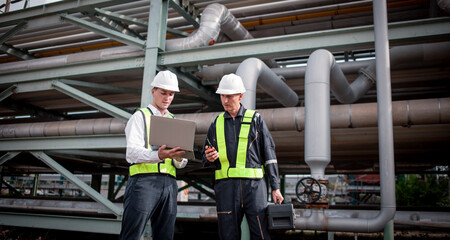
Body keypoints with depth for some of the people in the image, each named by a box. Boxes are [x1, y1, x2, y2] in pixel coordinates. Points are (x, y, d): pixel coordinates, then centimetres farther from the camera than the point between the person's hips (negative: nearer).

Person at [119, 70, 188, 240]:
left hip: (169, 183, 5)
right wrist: (158, 155, -26)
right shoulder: (140, 116, 7)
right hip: (144, 180, -5)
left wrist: (180, 158, -8)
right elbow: (132, 153, -8)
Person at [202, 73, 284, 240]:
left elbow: (269, 155, 6)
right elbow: (205, 159, 20)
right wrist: (209, 158, -5)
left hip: (254, 184, -2)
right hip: (226, 187, 2)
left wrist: (275, 187, 0)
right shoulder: (216, 124, 15)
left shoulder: (255, 119, 8)